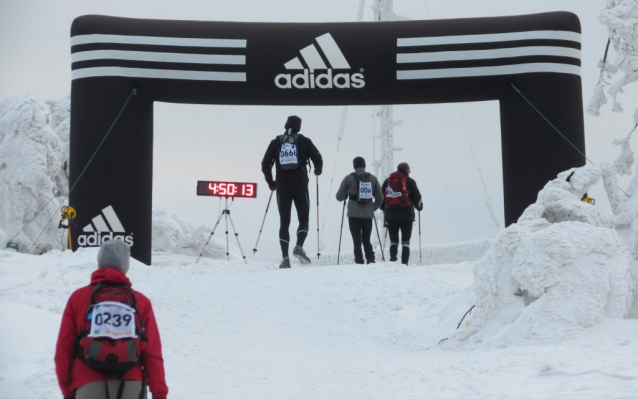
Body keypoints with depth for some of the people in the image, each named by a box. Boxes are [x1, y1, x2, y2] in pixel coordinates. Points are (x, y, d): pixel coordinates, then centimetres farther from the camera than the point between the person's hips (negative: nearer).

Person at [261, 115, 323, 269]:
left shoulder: (275, 143, 7)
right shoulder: (304, 142, 2)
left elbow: (265, 164, 4)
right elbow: (318, 159, -3)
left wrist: (270, 182, 17)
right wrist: (318, 170, 19)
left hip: (282, 188, 2)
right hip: (300, 186, -2)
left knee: (284, 222, 6)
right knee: (303, 219, 10)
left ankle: (285, 258, -4)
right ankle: (299, 247, -14)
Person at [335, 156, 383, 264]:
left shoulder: (349, 178, -2)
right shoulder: (373, 178, 6)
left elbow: (339, 197, 1)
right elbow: (380, 198, 9)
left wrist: (347, 195, 21)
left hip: (354, 214, -2)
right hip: (368, 214, 3)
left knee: (357, 240, 1)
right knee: (366, 240, 13)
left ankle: (359, 262, -6)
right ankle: (371, 260, -2)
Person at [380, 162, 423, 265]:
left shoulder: (388, 181, 11)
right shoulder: (409, 181, 3)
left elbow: (381, 198, 12)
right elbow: (417, 197, 1)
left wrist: (384, 208, 27)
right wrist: (419, 207, 20)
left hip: (390, 215, 2)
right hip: (406, 215, -2)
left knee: (393, 240, 11)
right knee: (405, 241, 3)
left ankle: (393, 258, -11)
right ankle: (404, 263, -6)